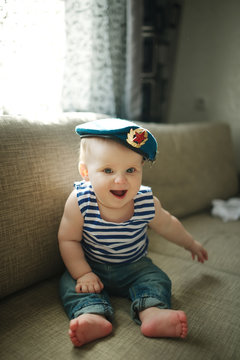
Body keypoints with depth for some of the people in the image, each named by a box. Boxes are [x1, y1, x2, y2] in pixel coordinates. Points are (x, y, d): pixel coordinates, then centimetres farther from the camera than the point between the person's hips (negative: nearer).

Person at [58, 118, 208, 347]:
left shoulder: (147, 203, -21)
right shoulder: (80, 202, -27)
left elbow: (168, 226, 0)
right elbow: (68, 240, -16)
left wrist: (191, 244, 15)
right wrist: (83, 274, -24)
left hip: (135, 267, 1)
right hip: (91, 267, -1)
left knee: (157, 279, -18)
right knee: (70, 283, -21)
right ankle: (93, 316, -37)